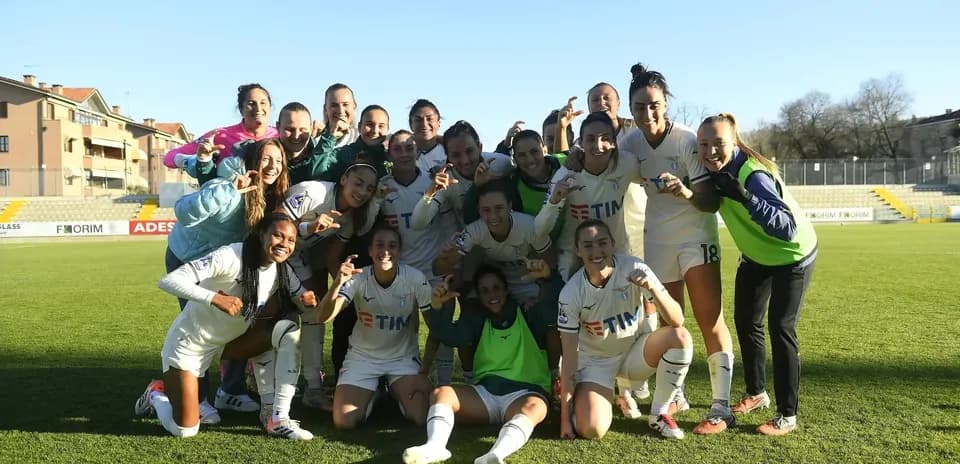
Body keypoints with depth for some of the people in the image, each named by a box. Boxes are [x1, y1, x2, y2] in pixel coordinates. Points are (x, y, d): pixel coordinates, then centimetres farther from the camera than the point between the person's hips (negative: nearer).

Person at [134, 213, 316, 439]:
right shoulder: (230, 256, -28)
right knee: (184, 430, -8)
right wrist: (215, 298, -45)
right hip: (187, 343, -6)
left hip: (223, 344, 6)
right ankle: (157, 395, 25)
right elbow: (168, 281, -33)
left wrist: (306, 300, -23)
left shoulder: (281, 272, -7)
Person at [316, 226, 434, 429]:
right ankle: (373, 395, 21)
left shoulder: (415, 279, -18)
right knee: (343, 422, -14)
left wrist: (426, 372, -10)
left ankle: (395, 392, 18)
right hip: (362, 357, 0)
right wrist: (337, 283, -46)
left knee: (420, 417, -18)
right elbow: (324, 317, -28)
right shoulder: (358, 279, -17)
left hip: (404, 357, 0)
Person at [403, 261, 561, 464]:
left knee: (535, 407, -37)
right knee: (441, 393, -18)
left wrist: (547, 277, -30)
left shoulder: (528, 313, 7)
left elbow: (557, 305, -10)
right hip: (485, 391, 4)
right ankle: (435, 446, -45)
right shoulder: (477, 319, 16)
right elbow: (451, 336, -1)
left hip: (524, 392, -4)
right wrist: (436, 307, -19)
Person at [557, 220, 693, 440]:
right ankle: (580, 400, 15)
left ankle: (659, 414, -6)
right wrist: (565, 416, -16)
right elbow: (569, 357, -16)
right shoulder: (571, 293, -21)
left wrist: (652, 288, -43)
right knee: (591, 429, -24)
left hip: (634, 352, 2)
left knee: (680, 337, -26)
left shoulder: (634, 269, -20)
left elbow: (677, 321, -23)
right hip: (595, 361, -2)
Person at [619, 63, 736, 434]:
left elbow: (712, 202, -23)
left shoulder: (687, 140, -20)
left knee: (710, 320, -8)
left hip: (695, 234, -4)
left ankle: (721, 408, -2)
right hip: (657, 238, 5)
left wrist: (687, 193, -42)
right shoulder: (630, 143, -7)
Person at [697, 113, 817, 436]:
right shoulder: (715, 170, -14)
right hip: (756, 255, 7)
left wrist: (744, 197, -53)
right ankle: (756, 394, 30)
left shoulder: (754, 175, -36)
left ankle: (787, 415, 4)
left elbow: (788, 228, -43)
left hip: (792, 255, -7)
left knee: (780, 328, -9)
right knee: (745, 321, 11)